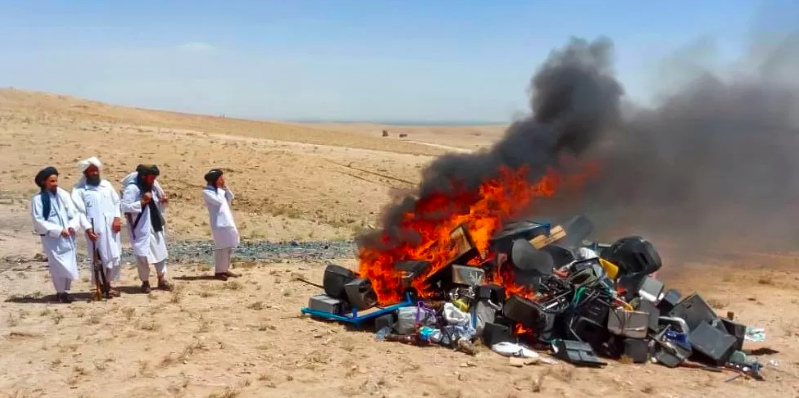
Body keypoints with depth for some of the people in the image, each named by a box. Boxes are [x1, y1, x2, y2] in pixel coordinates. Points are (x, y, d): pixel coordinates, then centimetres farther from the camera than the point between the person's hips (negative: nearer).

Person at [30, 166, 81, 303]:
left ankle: (64, 290, 23)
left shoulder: (63, 195, 4)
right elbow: (38, 221, -10)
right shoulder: (38, 199, -7)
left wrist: (72, 226, -15)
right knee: (59, 266, -5)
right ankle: (61, 292, 11)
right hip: (52, 239, -4)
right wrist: (59, 230, -16)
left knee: (70, 265, 7)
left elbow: (74, 214, 4)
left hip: (68, 237, 4)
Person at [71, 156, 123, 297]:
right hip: (95, 230, -5)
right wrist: (88, 228, -17)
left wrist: (117, 217, -2)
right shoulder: (79, 190, -4)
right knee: (99, 258, 0)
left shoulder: (106, 185, 11)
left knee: (115, 256, 8)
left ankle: (109, 284, 22)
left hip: (111, 227, 5)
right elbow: (79, 211, -8)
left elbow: (116, 202, 13)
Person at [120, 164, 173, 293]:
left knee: (160, 251, 12)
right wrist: (142, 202, -28)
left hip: (155, 226, 8)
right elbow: (124, 206, -24)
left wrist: (162, 201, -4)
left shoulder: (152, 186, 7)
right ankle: (145, 282, 14)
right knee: (143, 255, -2)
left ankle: (162, 279, 24)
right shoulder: (132, 188, -17)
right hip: (141, 229, -8)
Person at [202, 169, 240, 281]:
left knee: (229, 247, 11)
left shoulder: (219, 190, 16)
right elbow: (219, 201, -18)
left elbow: (230, 198, 14)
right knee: (221, 247, -7)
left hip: (228, 222, 9)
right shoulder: (207, 192, -10)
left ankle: (225, 269, 19)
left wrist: (225, 187, 4)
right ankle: (218, 271, 1)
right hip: (219, 223, -9)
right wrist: (219, 188, -7)